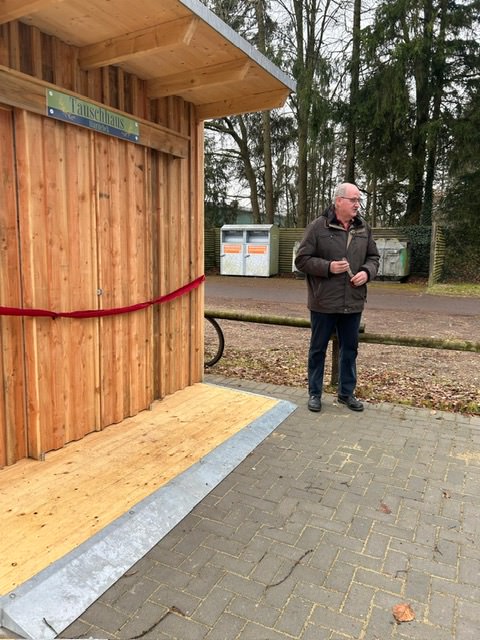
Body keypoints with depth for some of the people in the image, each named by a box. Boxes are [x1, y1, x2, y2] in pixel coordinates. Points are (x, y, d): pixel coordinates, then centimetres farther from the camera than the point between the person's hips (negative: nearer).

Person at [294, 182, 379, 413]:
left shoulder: (364, 228, 8)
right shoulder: (318, 227, -7)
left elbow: (373, 257, 15)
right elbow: (301, 259, -7)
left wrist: (367, 272, -6)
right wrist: (328, 267, -19)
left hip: (353, 303, 5)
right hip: (324, 303, -4)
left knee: (349, 349, 13)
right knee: (318, 349, 8)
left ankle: (346, 392, 29)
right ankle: (315, 393, 23)